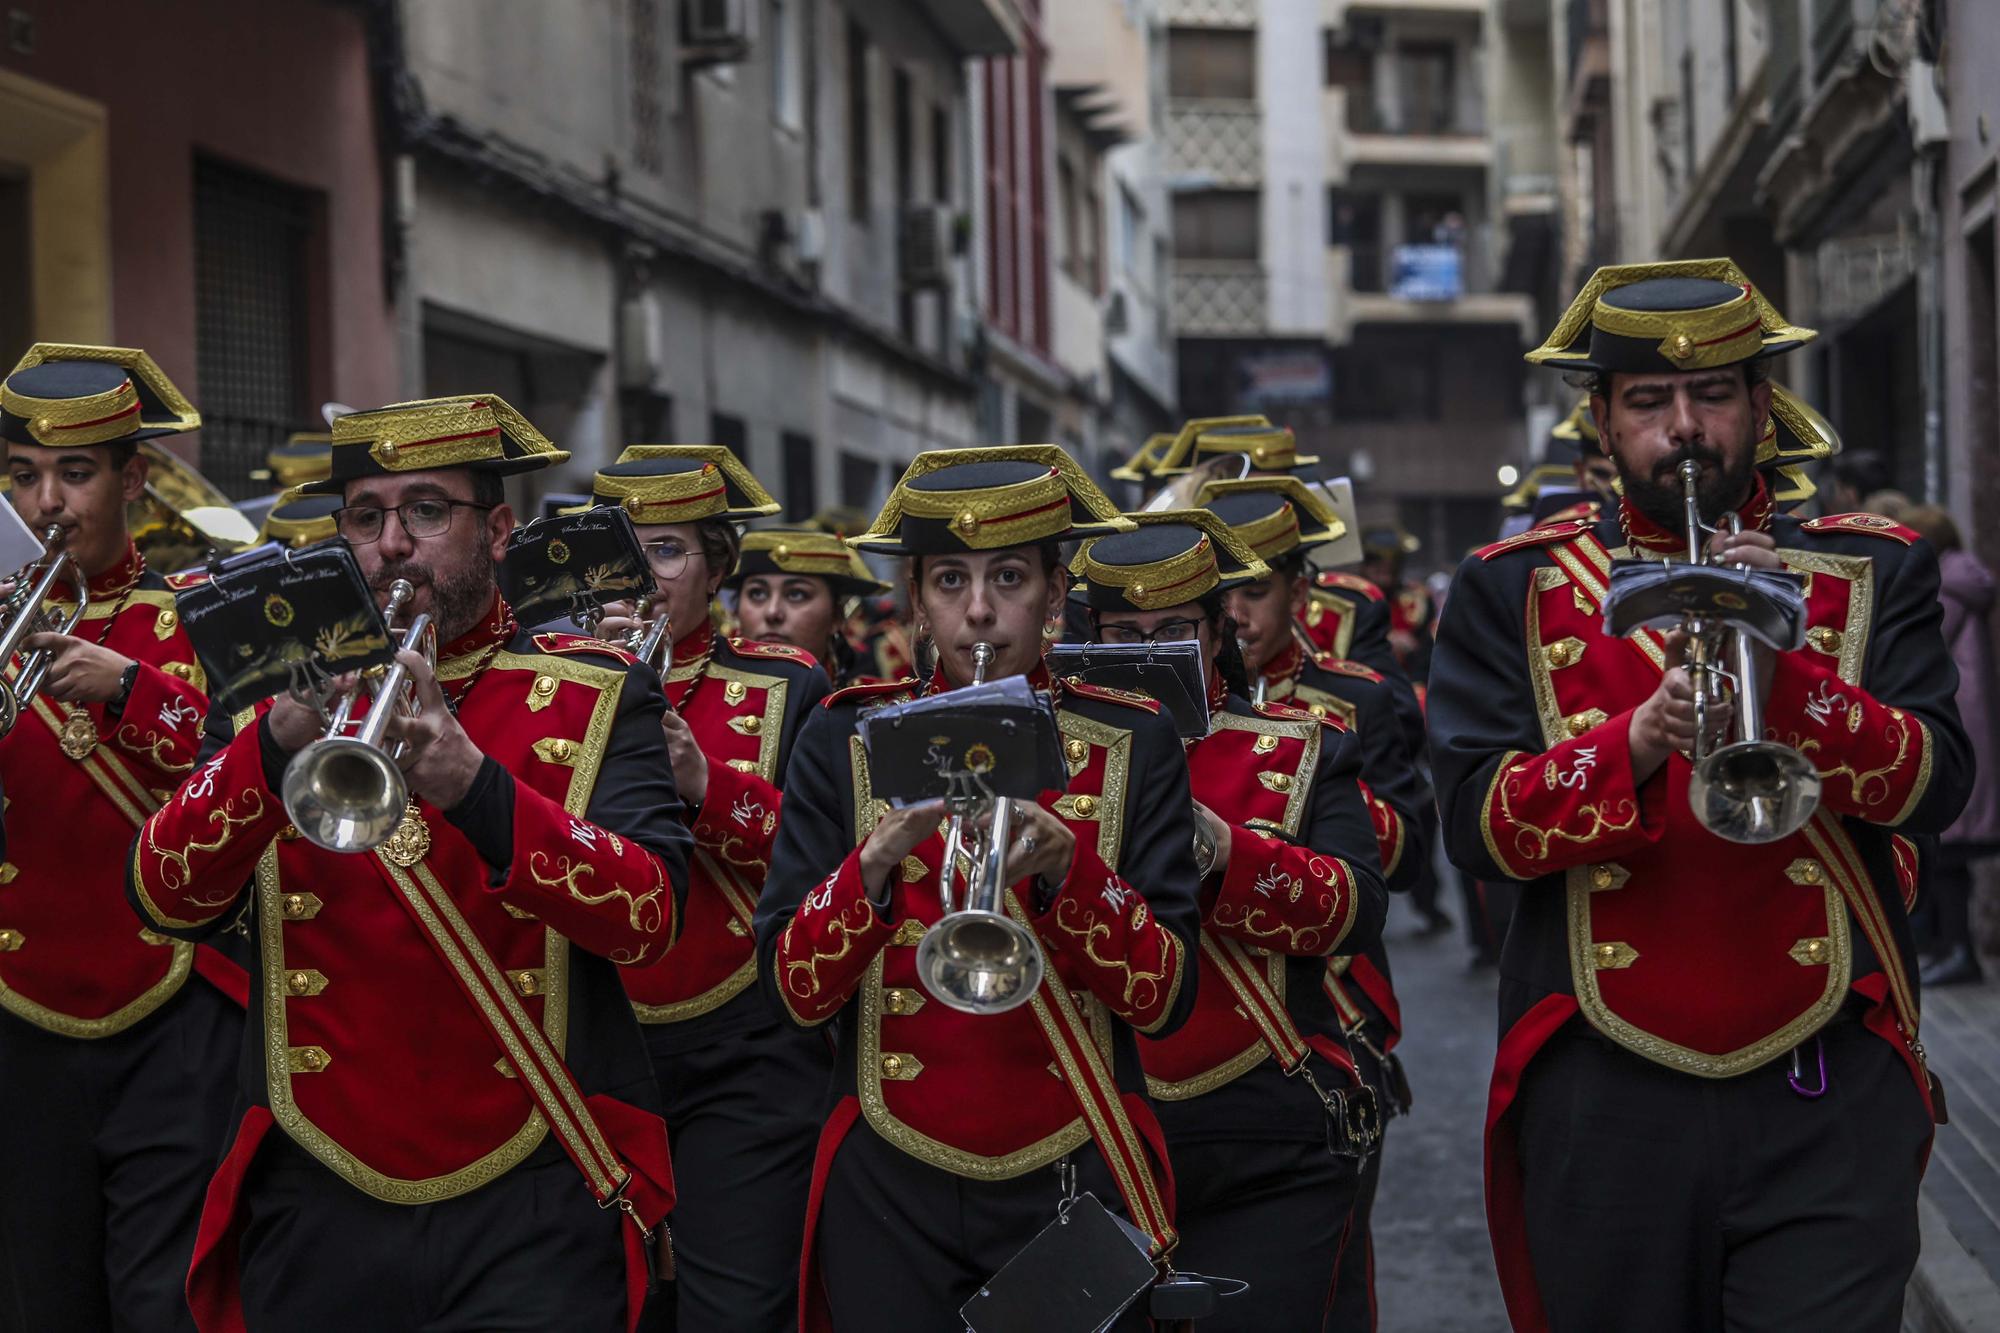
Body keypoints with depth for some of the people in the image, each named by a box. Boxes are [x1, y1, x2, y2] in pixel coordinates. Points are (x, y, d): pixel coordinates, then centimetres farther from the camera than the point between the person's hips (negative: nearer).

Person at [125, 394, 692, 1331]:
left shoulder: (596, 697, 2)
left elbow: (647, 918, -12)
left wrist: (475, 785, -27)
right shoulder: (274, 691, 9)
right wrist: (279, 744, -21)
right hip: (316, 1210, 2)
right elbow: (166, 900, -4)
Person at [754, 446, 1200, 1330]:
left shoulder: (1133, 745, 1)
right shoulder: (845, 745, 1)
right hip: (890, 1195, 0)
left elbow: (1164, 997, -7)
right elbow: (794, 991, -5)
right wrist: (878, 859, -21)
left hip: (1074, 1186, 0)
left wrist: (1063, 865, -22)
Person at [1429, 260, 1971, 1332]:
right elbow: (1476, 822, -5)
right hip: (1605, 1110, 1)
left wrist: (1784, 666, -18)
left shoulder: (1874, 574, 9)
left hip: (1826, 1103, 0)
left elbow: (1934, 787, -4)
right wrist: (1642, 739, -20)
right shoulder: (1514, 591, 7)